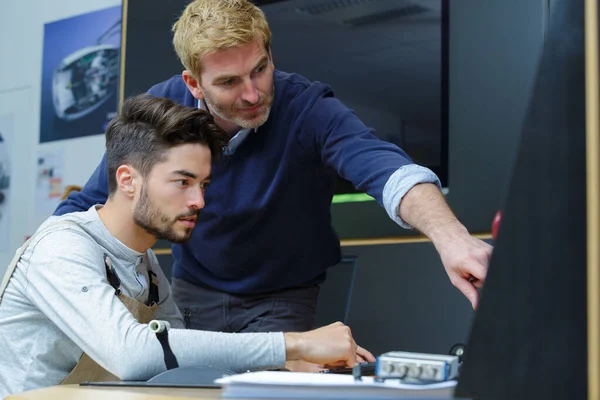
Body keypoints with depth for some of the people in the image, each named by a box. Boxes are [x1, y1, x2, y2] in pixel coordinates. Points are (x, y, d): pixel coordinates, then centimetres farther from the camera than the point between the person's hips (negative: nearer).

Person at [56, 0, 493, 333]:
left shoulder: (308, 109, -26)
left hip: (283, 299, -2)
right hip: (193, 291, 2)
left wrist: (450, 235, -63)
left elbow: (385, 167, -44)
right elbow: (91, 203, -7)